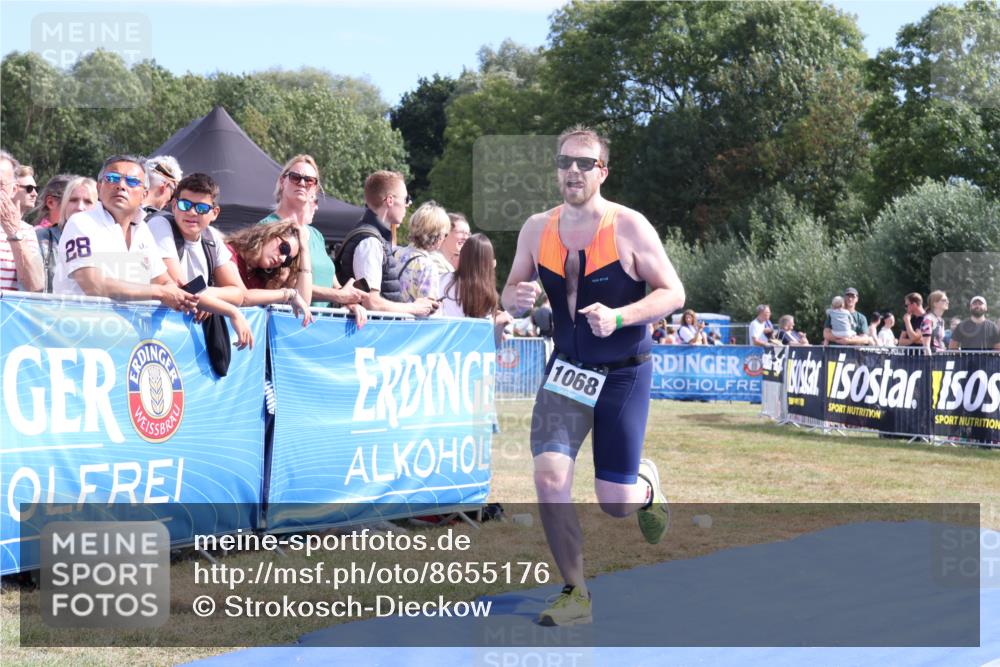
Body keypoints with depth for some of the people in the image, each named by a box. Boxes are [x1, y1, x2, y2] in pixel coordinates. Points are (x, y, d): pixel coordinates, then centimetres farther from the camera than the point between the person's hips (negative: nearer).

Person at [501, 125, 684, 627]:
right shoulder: (537, 229, -2)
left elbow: (672, 293, -11)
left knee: (615, 503, 0)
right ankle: (575, 594, -1)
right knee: (549, 477, -17)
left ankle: (647, 483, 40)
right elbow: (512, 292, 9)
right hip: (566, 369, 3)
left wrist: (618, 317, -28)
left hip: (624, 374, -3)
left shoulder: (629, 226, -13)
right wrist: (516, 298, -17)